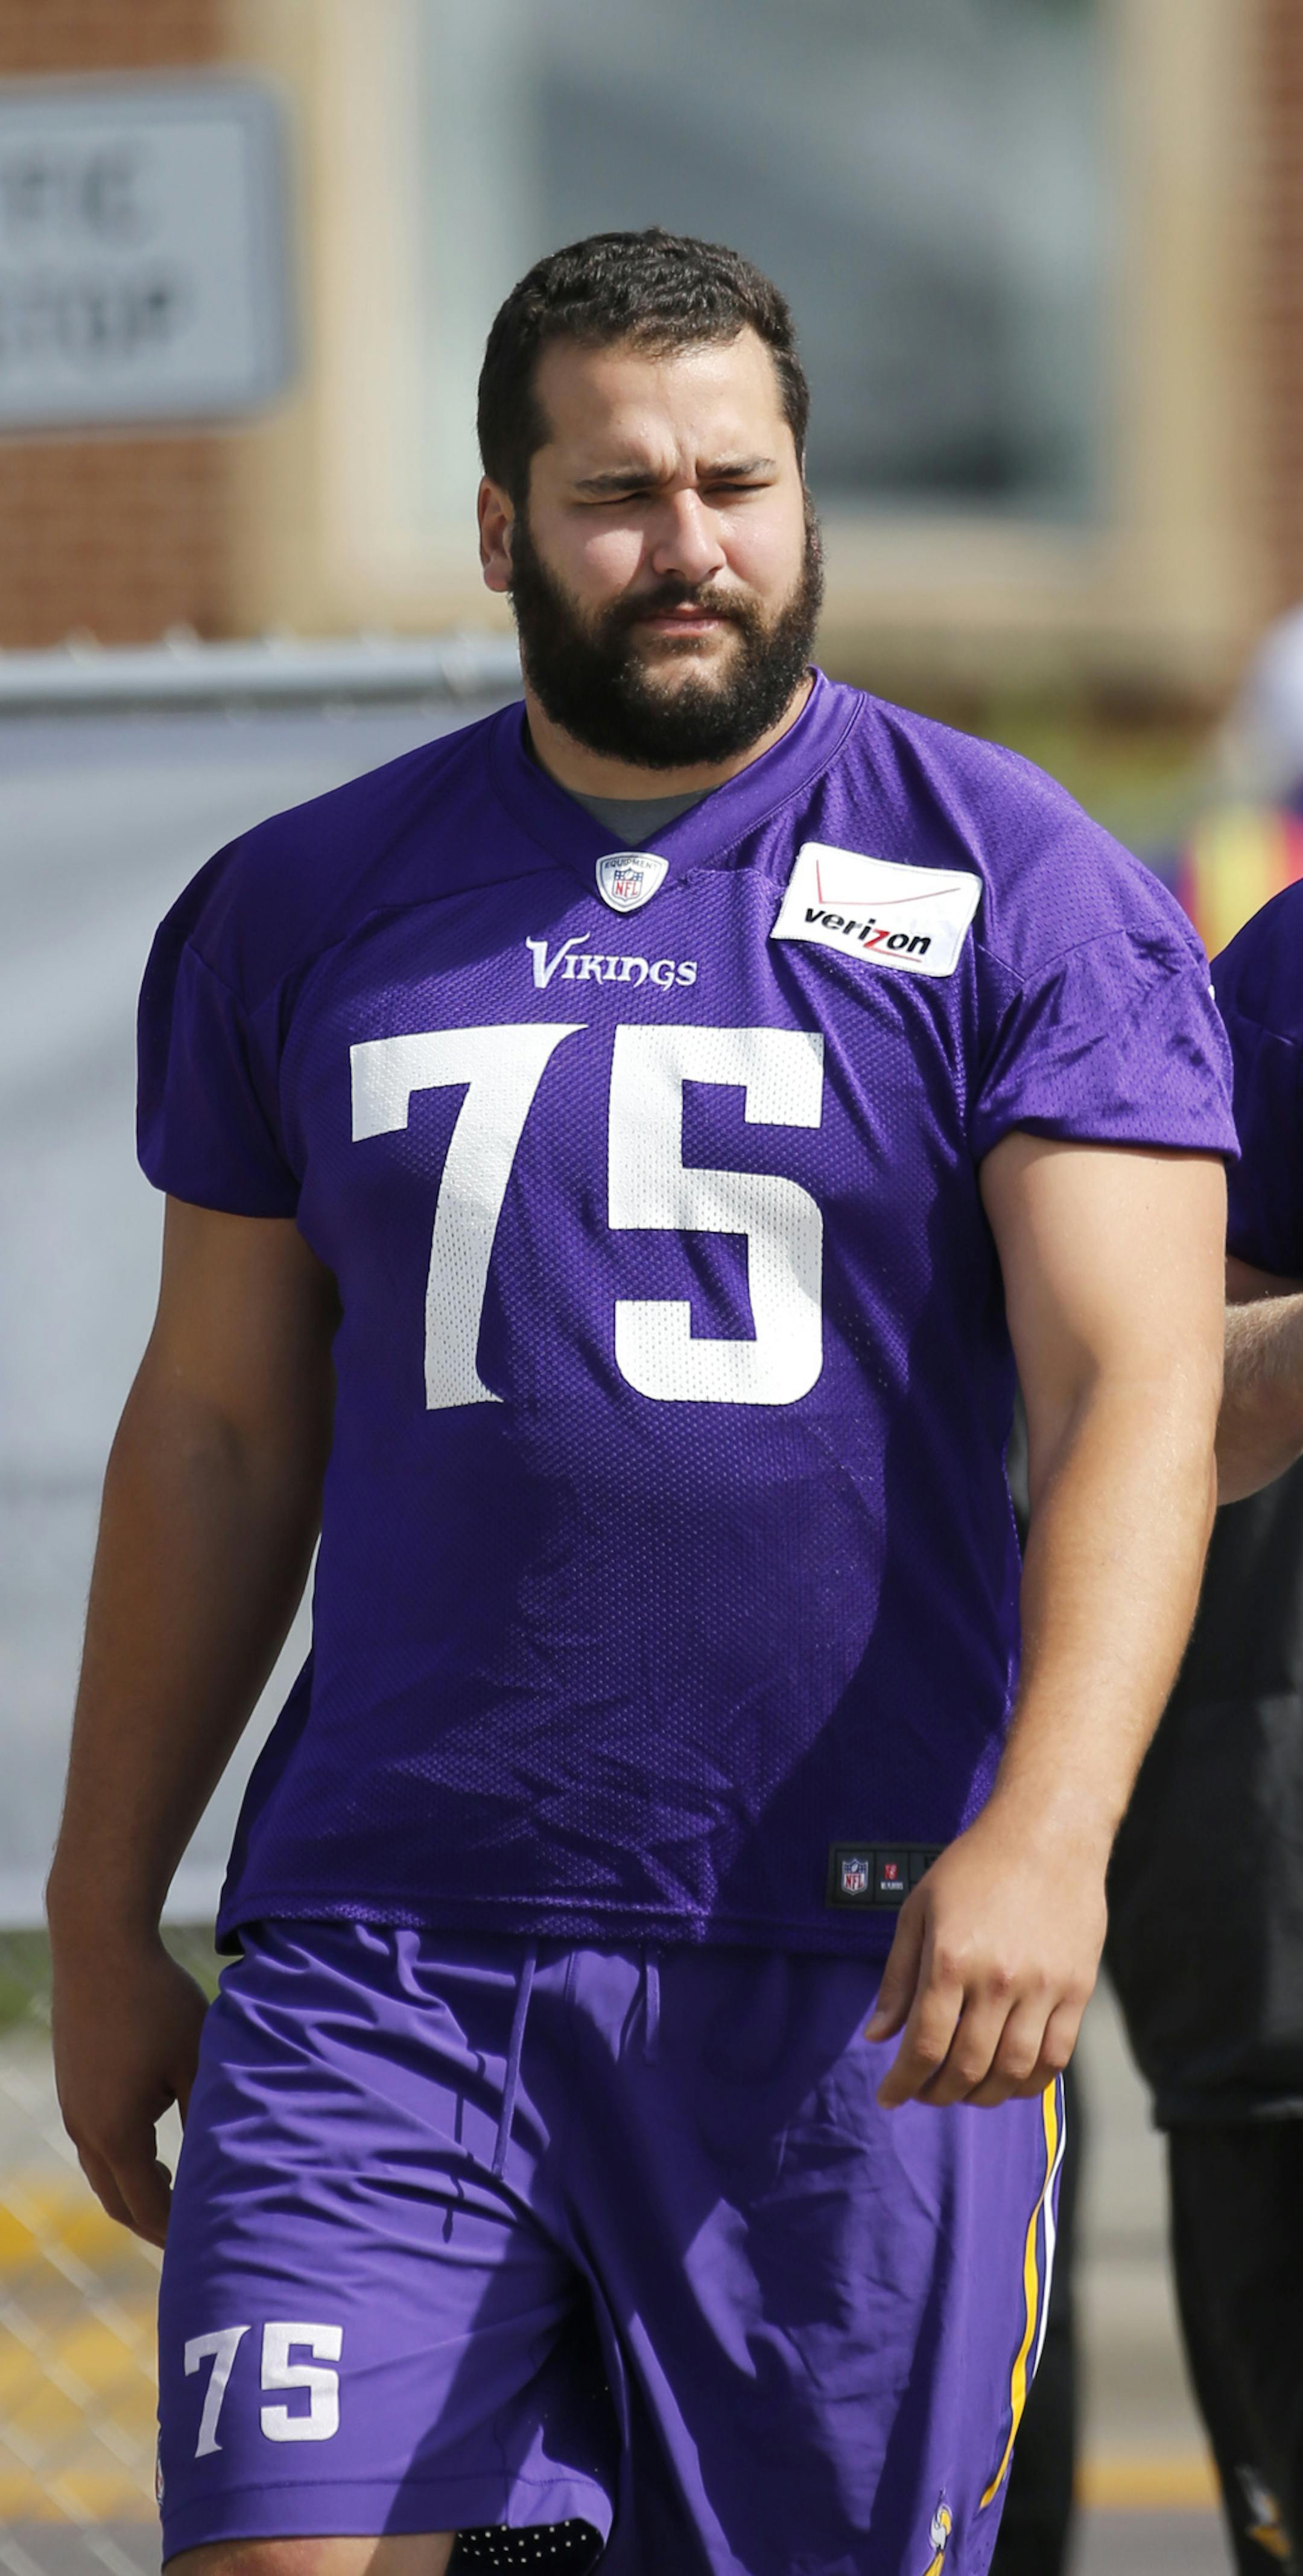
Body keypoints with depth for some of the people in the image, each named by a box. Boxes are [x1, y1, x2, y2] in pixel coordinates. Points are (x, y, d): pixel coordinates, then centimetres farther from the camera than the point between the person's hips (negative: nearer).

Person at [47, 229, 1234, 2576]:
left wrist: (1047, 1832, -25)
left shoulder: (1022, 894, 0)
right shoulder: (301, 913, 11)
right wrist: (103, 1919, 15)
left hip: (850, 1972, -2)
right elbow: (217, 1435, 17)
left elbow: (1133, 1389, -10)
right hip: (384, 1958, 2)